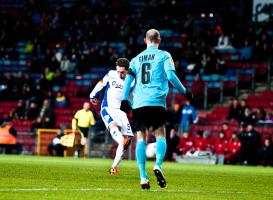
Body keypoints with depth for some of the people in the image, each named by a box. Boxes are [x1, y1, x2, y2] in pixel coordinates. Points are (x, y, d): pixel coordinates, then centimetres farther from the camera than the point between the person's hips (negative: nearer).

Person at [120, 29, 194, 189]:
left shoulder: (137, 59, 18)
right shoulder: (164, 55, 8)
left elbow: (129, 78, 8)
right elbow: (171, 75, -3)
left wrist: (124, 99, 5)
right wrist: (185, 92, 8)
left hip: (138, 103, 3)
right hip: (156, 102, -3)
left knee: (141, 138, 2)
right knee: (160, 135, 5)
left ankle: (143, 177, -7)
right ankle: (158, 165, -22)